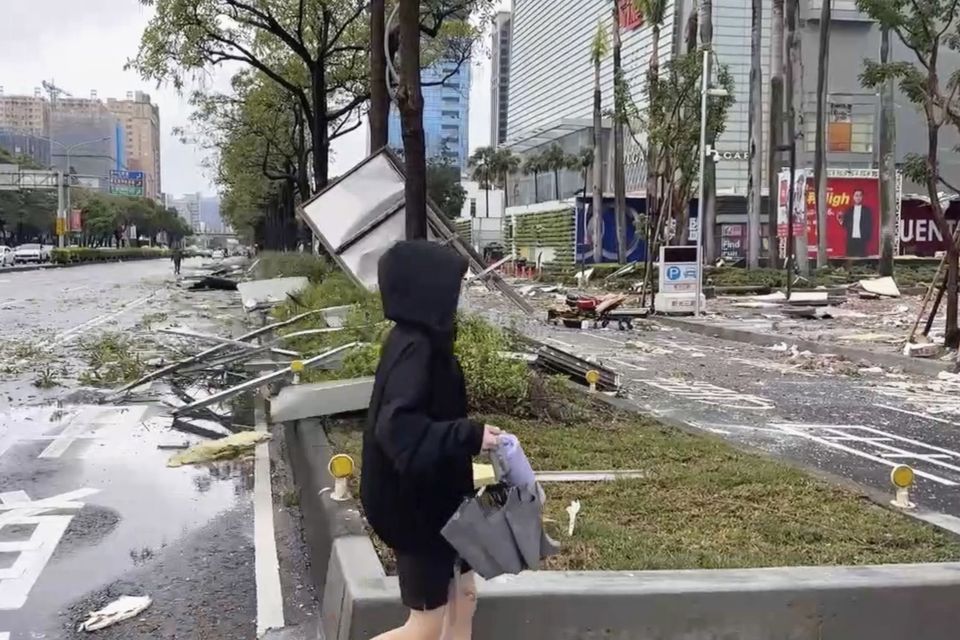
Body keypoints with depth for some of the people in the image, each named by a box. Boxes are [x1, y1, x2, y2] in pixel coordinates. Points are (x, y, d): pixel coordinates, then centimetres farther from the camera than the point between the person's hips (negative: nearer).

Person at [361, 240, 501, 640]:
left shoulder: (422, 341, 5)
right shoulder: (413, 349, -24)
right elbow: (397, 430, -33)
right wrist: (470, 435, -31)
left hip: (435, 498, 10)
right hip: (416, 506, -10)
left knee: (463, 600, 19)